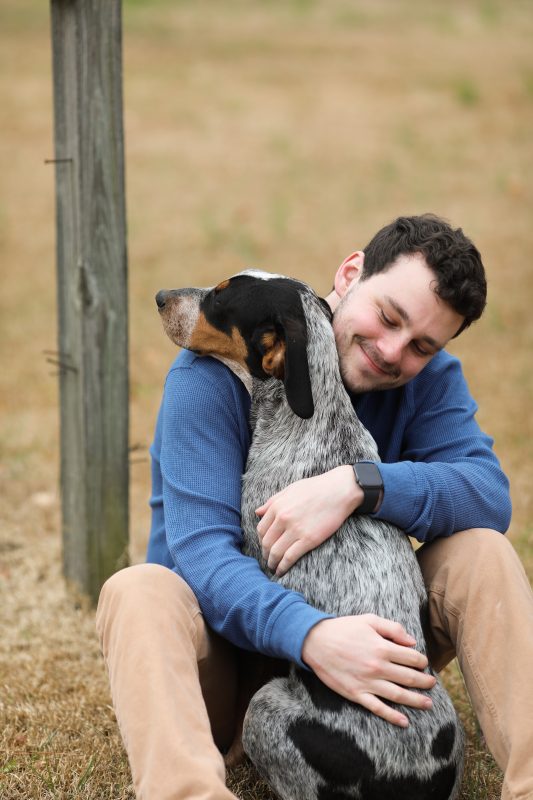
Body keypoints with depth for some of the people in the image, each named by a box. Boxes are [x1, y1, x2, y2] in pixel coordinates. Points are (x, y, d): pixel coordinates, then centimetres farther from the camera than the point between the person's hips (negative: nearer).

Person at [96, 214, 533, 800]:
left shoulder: (427, 375, -2)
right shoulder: (217, 368, -15)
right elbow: (201, 550, -27)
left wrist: (358, 485, -35)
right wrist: (310, 636, -46)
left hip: (352, 627, 3)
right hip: (231, 634, -3)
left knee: (483, 552, -19)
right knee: (136, 592, -33)